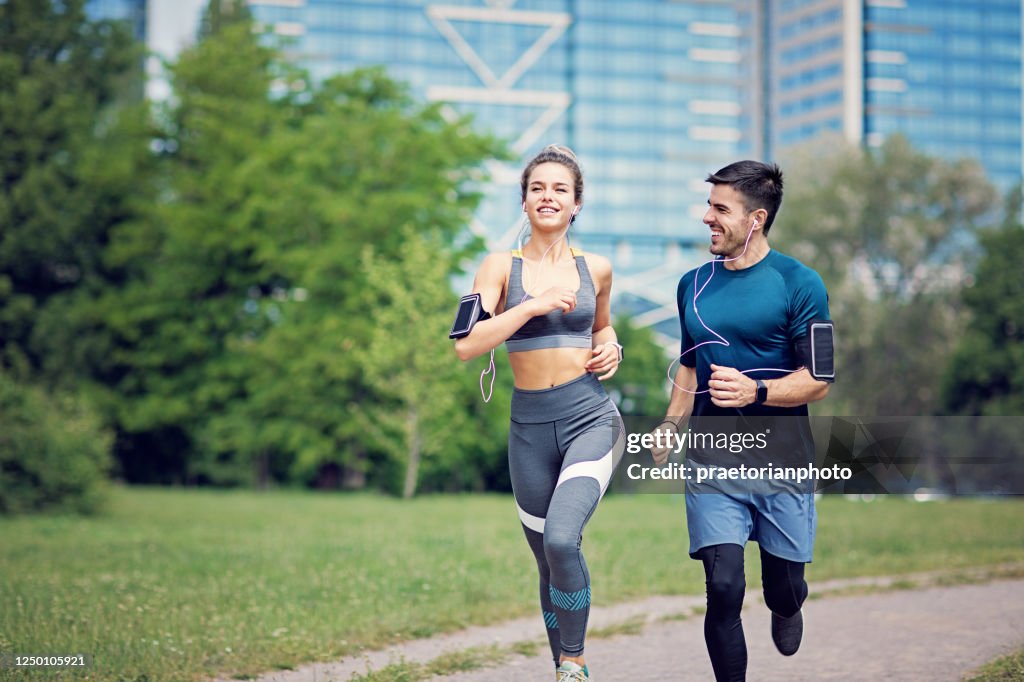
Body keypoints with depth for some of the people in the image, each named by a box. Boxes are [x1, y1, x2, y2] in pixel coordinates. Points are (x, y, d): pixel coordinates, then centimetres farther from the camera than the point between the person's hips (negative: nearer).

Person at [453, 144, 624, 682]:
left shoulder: (596, 269, 7)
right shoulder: (501, 267, 1)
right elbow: (467, 345, -12)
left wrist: (611, 348, 6)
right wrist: (533, 305, -18)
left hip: (591, 419, -1)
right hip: (530, 426, 1)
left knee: (561, 539, -24)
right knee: (550, 560, 8)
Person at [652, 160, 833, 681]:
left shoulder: (798, 284, -6)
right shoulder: (693, 285, 10)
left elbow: (818, 381, -8)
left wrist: (756, 391, -25)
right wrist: (671, 424, 8)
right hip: (712, 461, 2)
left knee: (785, 587, 10)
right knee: (724, 588, -12)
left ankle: (785, 609, 47)